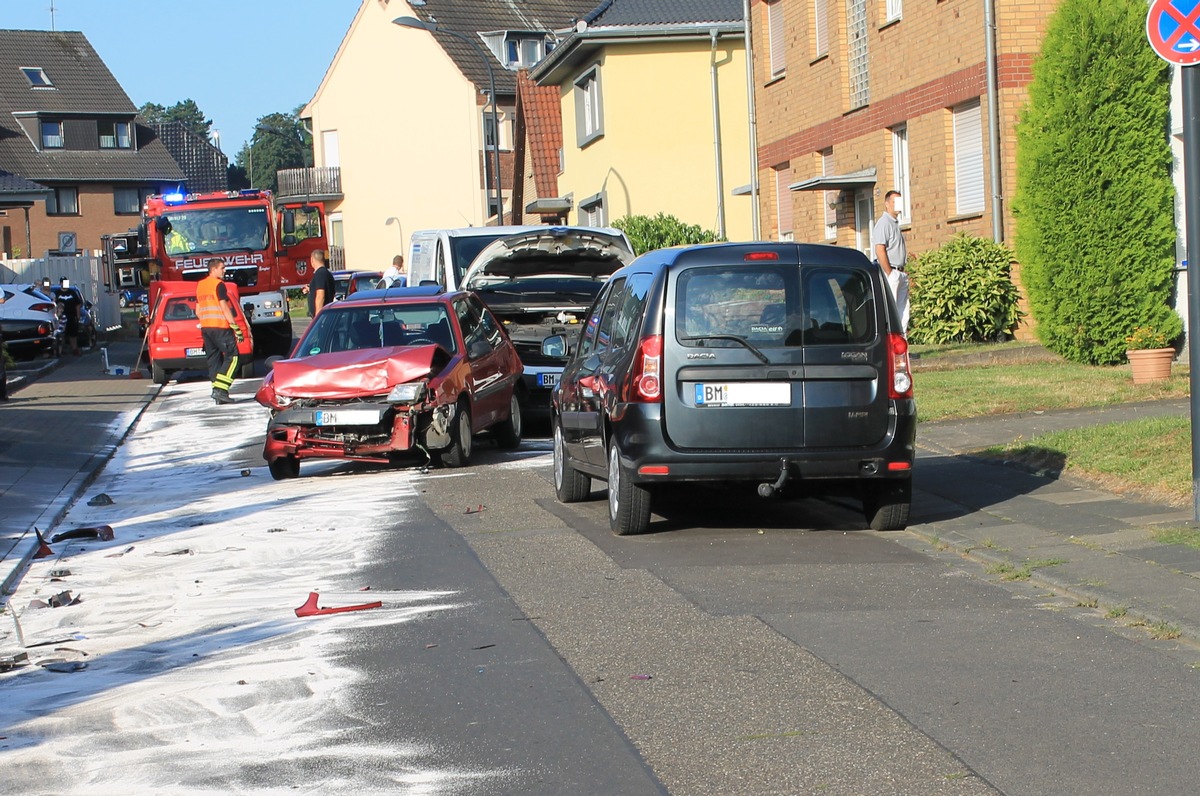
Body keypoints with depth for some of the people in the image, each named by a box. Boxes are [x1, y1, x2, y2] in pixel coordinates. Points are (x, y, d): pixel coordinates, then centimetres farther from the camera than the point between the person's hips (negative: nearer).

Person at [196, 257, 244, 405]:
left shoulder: (200, 285, 16)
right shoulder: (219, 285, -9)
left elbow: (198, 312, 19)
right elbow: (224, 307, -14)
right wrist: (236, 327, -13)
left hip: (205, 327, 8)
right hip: (220, 326, -8)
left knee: (214, 359, 9)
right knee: (232, 357, -6)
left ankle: (217, 392, 6)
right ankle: (220, 390, -17)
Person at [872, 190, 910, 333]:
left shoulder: (895, 223, 19)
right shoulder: (883, 223, -10)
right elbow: (880, 250, -19)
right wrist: (890, 274, -19)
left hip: (900, 272, 10)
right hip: (890, 273, -10)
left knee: (903, 309, 10)